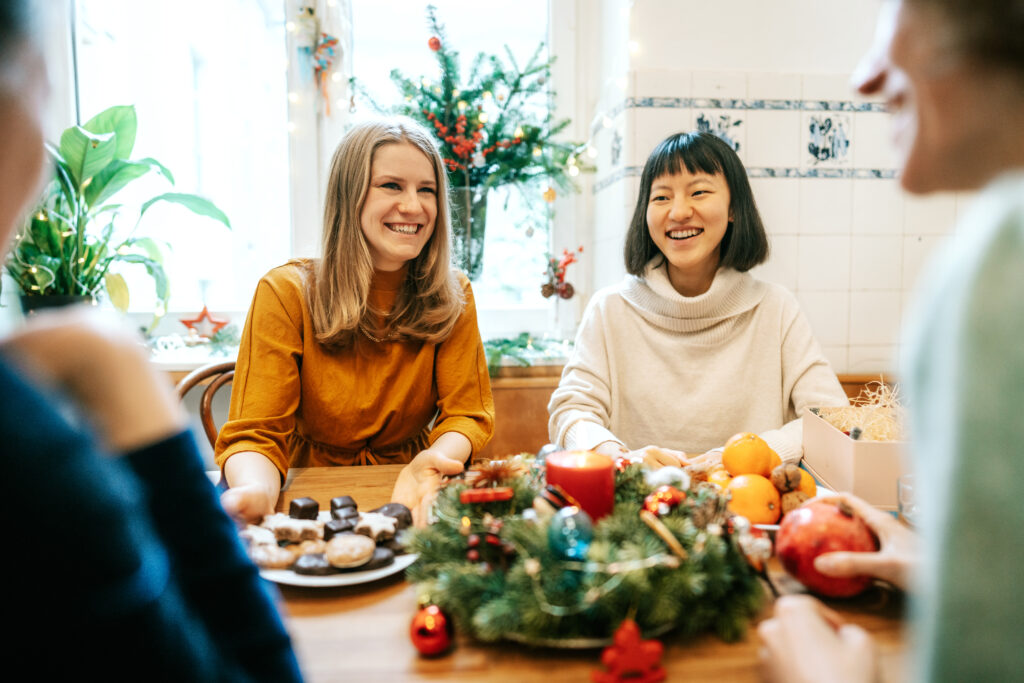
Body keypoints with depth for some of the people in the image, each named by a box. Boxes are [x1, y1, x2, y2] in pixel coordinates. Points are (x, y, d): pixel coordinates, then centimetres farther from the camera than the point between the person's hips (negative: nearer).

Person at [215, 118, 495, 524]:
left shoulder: (452, 296, 0)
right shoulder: (287, 293, -8)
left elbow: (467, 414, -1)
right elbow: (256, 435, -11)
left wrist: (432, 461, -26)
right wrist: (255, 490, -36)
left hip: (407, 494, 1)